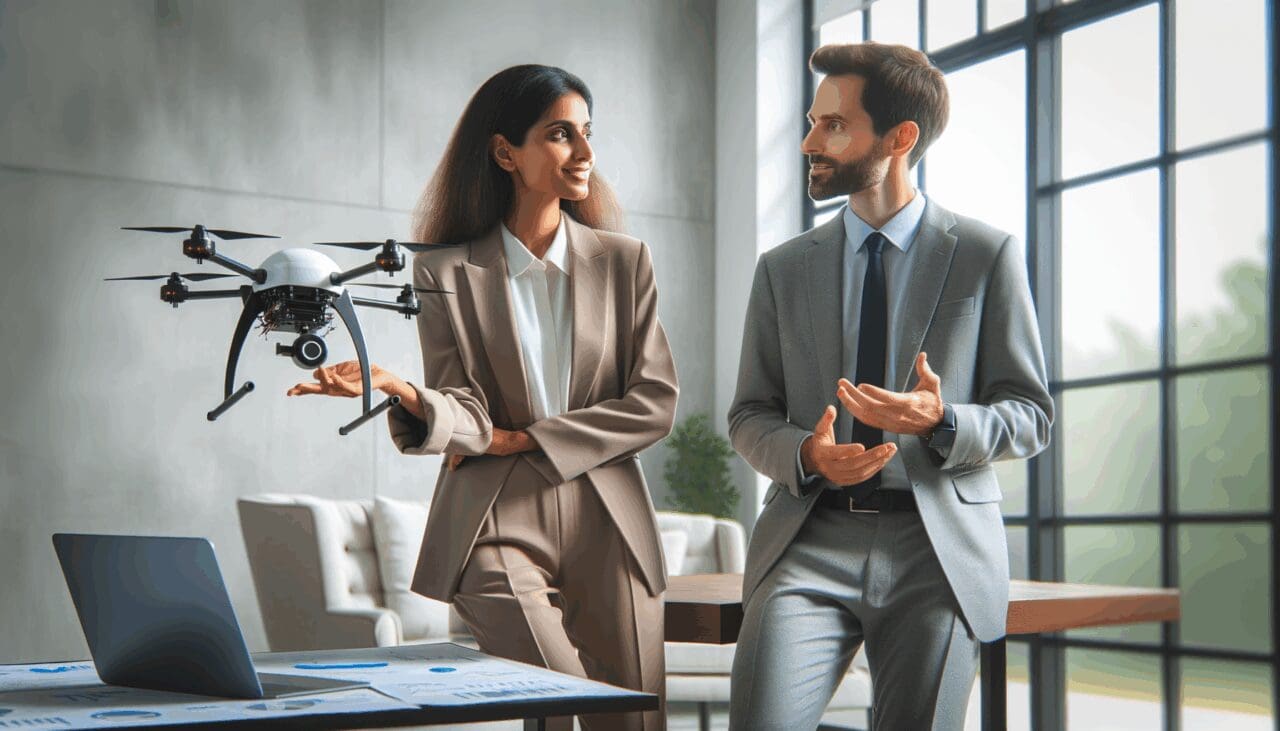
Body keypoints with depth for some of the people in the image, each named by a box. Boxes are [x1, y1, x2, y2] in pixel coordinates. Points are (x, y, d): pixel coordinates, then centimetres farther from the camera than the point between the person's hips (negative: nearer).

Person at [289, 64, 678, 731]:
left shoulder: (622, 261, 10)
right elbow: (463, 411, -3)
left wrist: (523, 439, -6)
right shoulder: (448, 273, 5)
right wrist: (404, 395, -26)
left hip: (606, 525, 3)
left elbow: (655, 402, 2)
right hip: (496, 523, -2)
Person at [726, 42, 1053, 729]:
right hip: (810, 537, 1)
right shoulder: (783, 269, 11)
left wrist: (942, 421, -17)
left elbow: (1030, 415, 4)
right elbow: (749, 417, 13)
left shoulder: (988, 255, 4)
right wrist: (807, 454, -10)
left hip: (938, 548, -1)